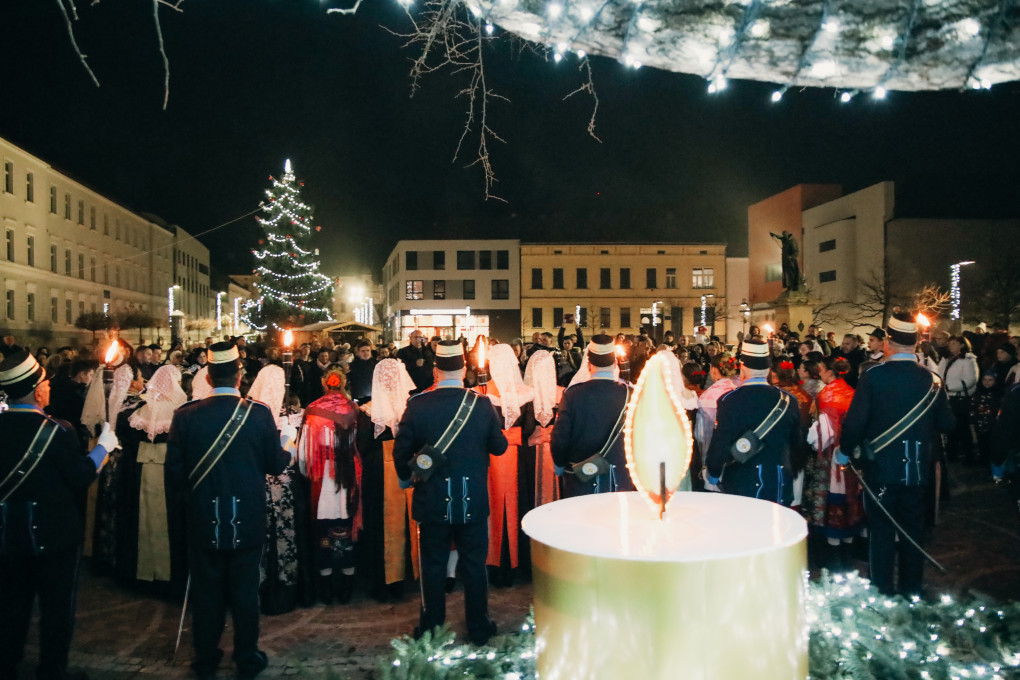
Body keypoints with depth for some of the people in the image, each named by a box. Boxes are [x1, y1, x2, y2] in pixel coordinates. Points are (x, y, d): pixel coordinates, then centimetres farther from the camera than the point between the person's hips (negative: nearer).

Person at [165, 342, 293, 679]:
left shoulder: (185, 415, -10)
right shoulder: (260, 414, -13)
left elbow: (174, 470, -3)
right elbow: (275, 464, -4)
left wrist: (182, 501, 14)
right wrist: (288, 448, 16)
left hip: (203, 519, 1)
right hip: (247, 519, -1)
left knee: (206, 591, 15)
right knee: (245, 591, 12)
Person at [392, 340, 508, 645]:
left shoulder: (417, 405, -11)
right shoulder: (482, 404, -9)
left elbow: (401, 451, -5)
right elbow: (499, 446, 0)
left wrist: (407, 478, 14)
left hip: (432, 500, 0)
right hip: (473, 501, 1)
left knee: (433, 566, 13)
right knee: (475, 564, 13)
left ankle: (431, 629, 24)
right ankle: (478, 628, 24)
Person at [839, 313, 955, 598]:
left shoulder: (874, 376, -15)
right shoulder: (931, 379, -6)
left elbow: (855, 421, -17)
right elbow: (947, 424, 0)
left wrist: (844, 451, -1)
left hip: (881, 467, -3)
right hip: (917, 469, 3)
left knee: (881, 531, 8)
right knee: (913, 529, 16)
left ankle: (883, 592, 14)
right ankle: (912, 590, 27)